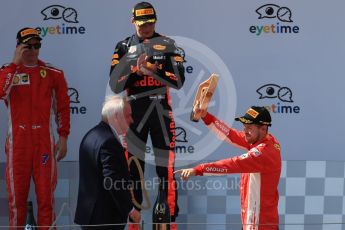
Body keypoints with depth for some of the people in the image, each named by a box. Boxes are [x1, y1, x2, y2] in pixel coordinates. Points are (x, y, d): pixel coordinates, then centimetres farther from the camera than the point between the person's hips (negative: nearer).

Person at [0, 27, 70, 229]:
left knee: (46, 193, 1)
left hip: (45, 140, 0)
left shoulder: (53, 74, 6)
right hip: (17, 141, 0)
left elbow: (63, 107, 8)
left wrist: (63, 137, 3)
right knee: (17, 192, 5)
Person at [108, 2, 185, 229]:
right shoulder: (124, 47, 6)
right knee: (133, 165, 5)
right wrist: (136, 70, -16)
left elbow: (178, 81, -6)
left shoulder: (168, 45, 4)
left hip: (161, 110, -1)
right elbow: (115, 86, -2)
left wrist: (152, 69, -18)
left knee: (166, 166, -1)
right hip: (134, 112, 1)